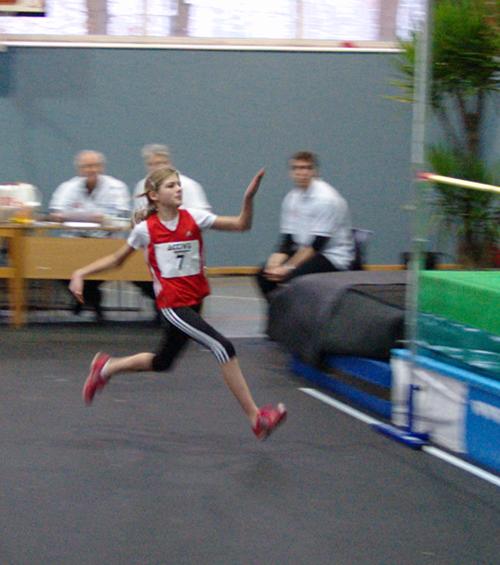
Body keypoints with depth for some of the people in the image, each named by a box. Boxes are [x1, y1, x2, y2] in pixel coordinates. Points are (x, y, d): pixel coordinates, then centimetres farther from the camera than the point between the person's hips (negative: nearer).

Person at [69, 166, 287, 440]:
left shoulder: (193, 218, -2)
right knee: (223, 347, -20)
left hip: (194, 300, 5)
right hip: (172, 304, -5)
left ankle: (106, 368, 44)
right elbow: (117, 259, 7)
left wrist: (248, 197, -23)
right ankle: (256, 417, -16)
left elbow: (241, 225, -6)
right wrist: (81, 273, -2)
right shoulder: (145, 229, -7)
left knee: (162, 362, 21)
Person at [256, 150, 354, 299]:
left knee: (290, 277, -30)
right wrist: (275, 263, -13)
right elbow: (287, 240, 6)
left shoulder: (326, 198, -17)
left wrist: (288, 267, -24)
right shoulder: (291, 198, 7)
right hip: (303, 252, 8)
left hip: (332, 257, -8)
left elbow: (317, 244, -21)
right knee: (264, 274, -6)